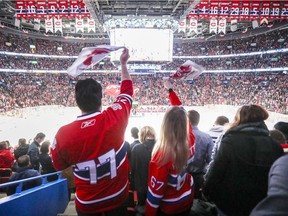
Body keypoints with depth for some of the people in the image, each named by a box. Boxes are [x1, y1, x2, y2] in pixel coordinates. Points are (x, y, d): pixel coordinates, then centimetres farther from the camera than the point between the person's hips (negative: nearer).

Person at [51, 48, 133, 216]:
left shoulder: (63, 134, -23)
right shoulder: (115, 118, -24)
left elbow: (61, 167, -4)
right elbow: (126, 90, -4)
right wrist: (123, 63, 9)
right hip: (118, 197, 1)